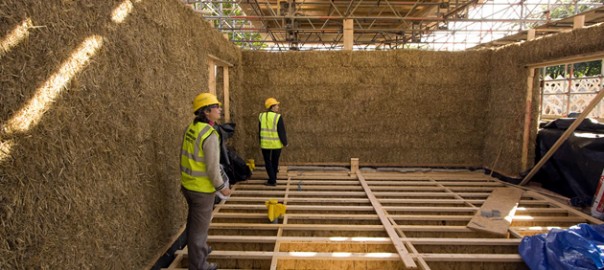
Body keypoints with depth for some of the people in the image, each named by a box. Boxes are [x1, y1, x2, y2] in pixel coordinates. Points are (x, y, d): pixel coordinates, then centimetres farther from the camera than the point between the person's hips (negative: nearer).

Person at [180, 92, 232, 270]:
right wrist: (222, 187, -10)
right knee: (200, 225, 6)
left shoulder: (190, 128, 2)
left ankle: (196, 250, 45)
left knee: (194, 220, 25)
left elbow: (186, 158, 11)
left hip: (188, 184, 9)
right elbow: (212, 167, -24)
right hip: (202, 188, -9)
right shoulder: (210, 135, -26)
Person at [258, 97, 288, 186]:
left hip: (265, 143, 2)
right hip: (276, 144, -2)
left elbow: (259, 131, 8)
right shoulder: (278, 117, -14)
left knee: (268, 162, 10)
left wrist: (260, 141, 20)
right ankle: (273, 179, 27)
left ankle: (272, 180, 5)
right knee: (274, 162, 15)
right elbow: (282, 132, -12)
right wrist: (285, 143, 0)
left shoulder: (261, 116, 0)